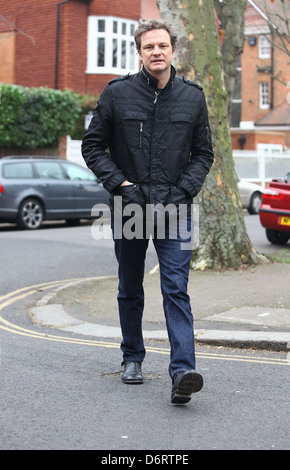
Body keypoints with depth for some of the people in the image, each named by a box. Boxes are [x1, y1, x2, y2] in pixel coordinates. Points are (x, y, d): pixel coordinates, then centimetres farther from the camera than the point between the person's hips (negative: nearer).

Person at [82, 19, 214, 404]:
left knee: (176, 290, -11)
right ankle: (133, 358, 31)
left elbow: (203, 153, 9)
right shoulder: (117, 94, -1)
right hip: (129, 208, 1)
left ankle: (183, 371, -17)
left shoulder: (193, 97, 3)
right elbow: (93, 146, 4)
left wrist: (182, 191, -5)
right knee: (130, 291, 14)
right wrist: (121, 184, -8)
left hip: (175, 210, -1)